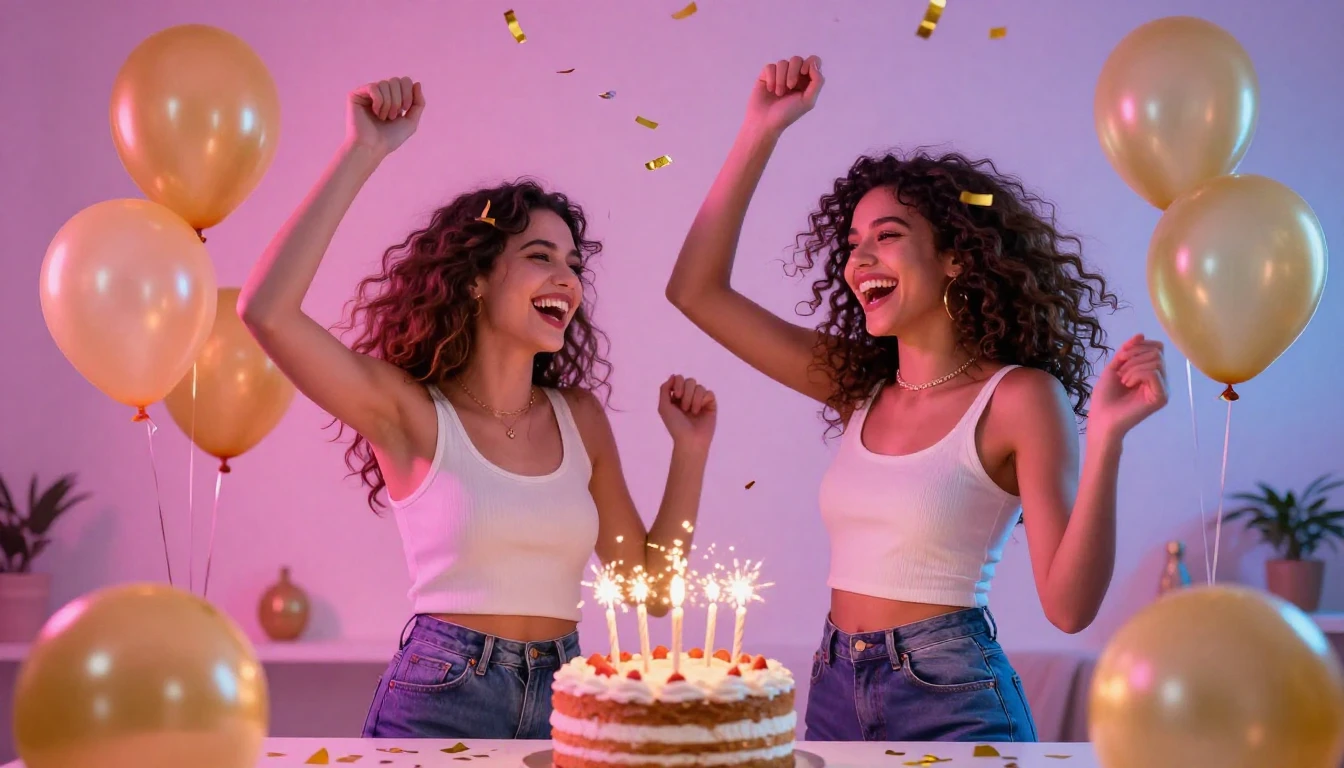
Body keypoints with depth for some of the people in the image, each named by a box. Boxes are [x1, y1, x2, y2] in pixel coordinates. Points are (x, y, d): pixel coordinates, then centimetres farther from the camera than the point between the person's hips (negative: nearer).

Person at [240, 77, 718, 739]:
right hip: (440, 701, -4)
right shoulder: (413, 412, -7)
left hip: (562, 702, 4)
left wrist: (690, 450, 0)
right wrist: (365, 153, -20)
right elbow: (267, 310, -22)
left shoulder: (580, 416, 6)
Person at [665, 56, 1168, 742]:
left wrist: (1105, 437, -26)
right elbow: (696, 289, 5)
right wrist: (763, 129, 3)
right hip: (835, 693, 6)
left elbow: (1069, 605, -15)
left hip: (950, 700, -6)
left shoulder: (1020, 397, -10)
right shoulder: (861, 384, 6)